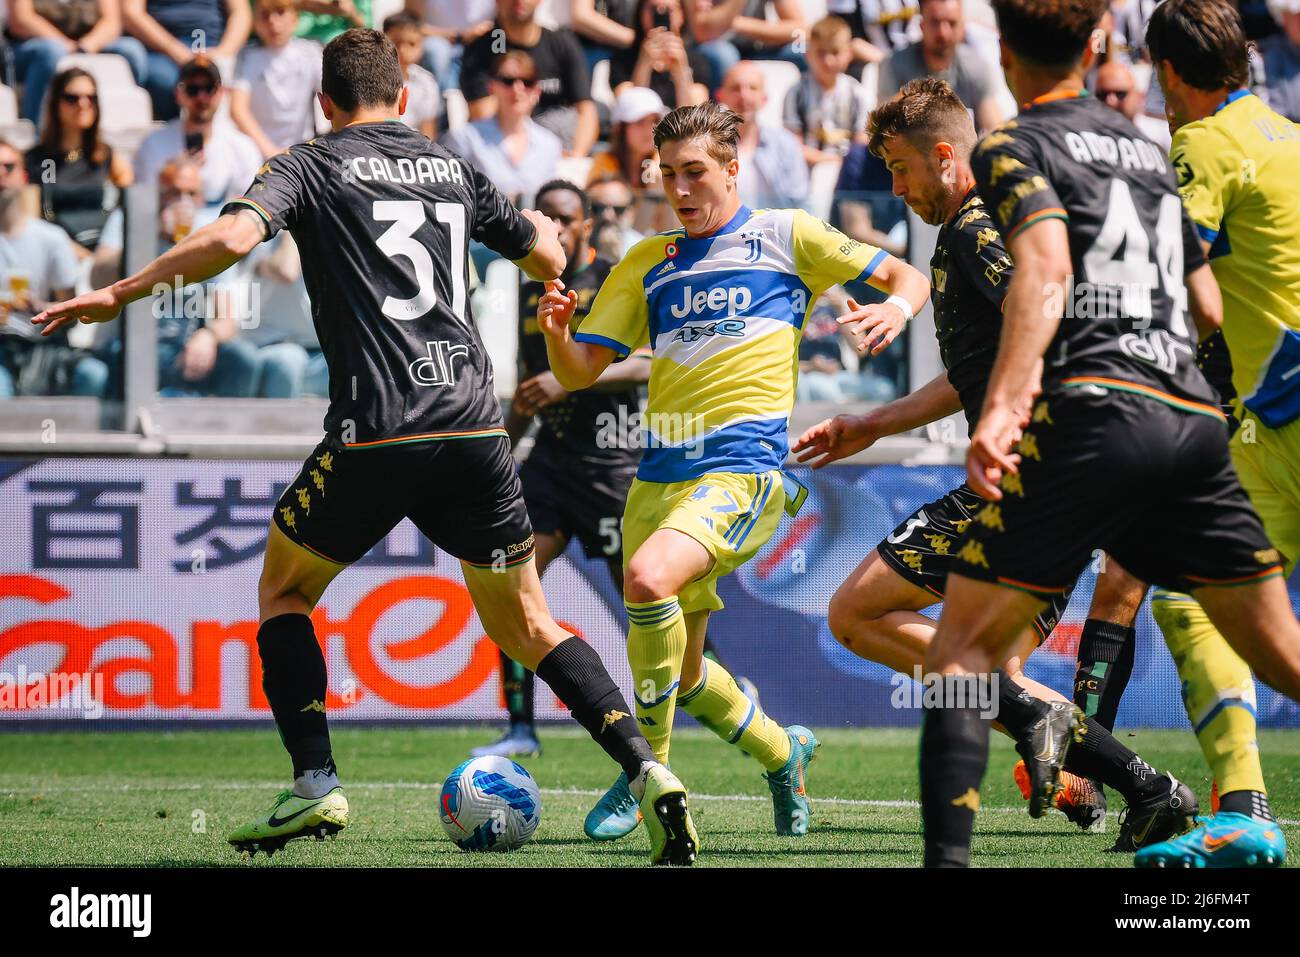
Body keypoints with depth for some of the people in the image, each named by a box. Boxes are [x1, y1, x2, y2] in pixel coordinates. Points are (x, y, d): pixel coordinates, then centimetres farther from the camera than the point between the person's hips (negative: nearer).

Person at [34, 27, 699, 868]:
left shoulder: (309, 167, 5)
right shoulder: (455, 169, 17)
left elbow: (232, 239, -14)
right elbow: (549, 260, 28)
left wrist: (119, 295, -5)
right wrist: (538, 222, 52)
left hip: (376, 434, -4)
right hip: (475, 422, 4)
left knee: (284, 591, 18)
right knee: (526, 625, 13)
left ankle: (316, 783, 4)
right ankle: (647, 772, -5)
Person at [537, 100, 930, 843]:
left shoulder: (785, 236, 7)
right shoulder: (648, 264, 17)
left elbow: (908, 277, 9)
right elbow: (581, 370, 14)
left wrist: (895, 307, -15)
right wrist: (556, 330, -9)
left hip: (744, 468, -6)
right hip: (660, 473, 6)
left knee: (648, 576, -32)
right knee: (678, 671, 10)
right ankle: (783, 755, 37)